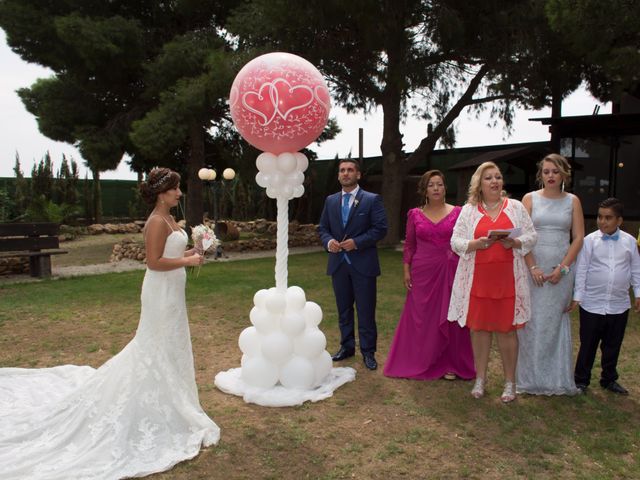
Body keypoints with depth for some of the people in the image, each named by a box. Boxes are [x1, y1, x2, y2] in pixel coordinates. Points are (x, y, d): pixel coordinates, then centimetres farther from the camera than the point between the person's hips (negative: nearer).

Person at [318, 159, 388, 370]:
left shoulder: (372, 200, -3)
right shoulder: (330, 200, 11)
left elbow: (380, 228, -9)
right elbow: (322, 228, 13)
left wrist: (356, 242, -18)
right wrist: (328, 241, -9)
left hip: (363, 264, -4)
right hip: (338, 263, 4)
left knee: (366, 311, 3)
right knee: (344, 310, 14)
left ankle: (368, 352, 15)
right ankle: (347, 347, 27)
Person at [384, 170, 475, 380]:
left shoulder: (457, 212, 2)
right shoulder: (415, 215, 5)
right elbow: (409, 245, 7)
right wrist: (406, 270, 0)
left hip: (450, 272, -1)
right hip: (423, 273, 1)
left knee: (450, 316, 5)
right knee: (423, 317, 7)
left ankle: (450, 363, 19)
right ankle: (424, 362, 22)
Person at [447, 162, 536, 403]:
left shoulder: (516, 207, 7)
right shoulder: (469, 210, 5)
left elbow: (531, 236, 6)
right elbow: (456, 242, 2)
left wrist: (514, 242, -14)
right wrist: (476, 244, -16)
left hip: (507, 279, 0)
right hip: (477, 278, 0)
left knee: (507, 329, 4)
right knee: (478, 327, 7)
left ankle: (510, 382, 19)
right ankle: (480, 378, 22)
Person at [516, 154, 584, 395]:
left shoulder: (572, 201, 8)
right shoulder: (530, 199, 5)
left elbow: (578, 238, 3)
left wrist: (562, 268, -7)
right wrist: (533, 268, -11)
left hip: (561, 270, 1)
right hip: (533, 268, -1)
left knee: (555, 321, 3)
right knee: (531, 320, 1)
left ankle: (556, 378, 15)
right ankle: (531, 377, 11)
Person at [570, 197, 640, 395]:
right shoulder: (590, 240, -6)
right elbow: (581, 270, -5)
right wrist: (577, 296, -6)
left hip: (619, 305, 3)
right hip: (592, 304, -2)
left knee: (613, 346, 16)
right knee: (588, 345, 7)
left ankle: (609, 379, 32)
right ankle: (581, 380, 20)